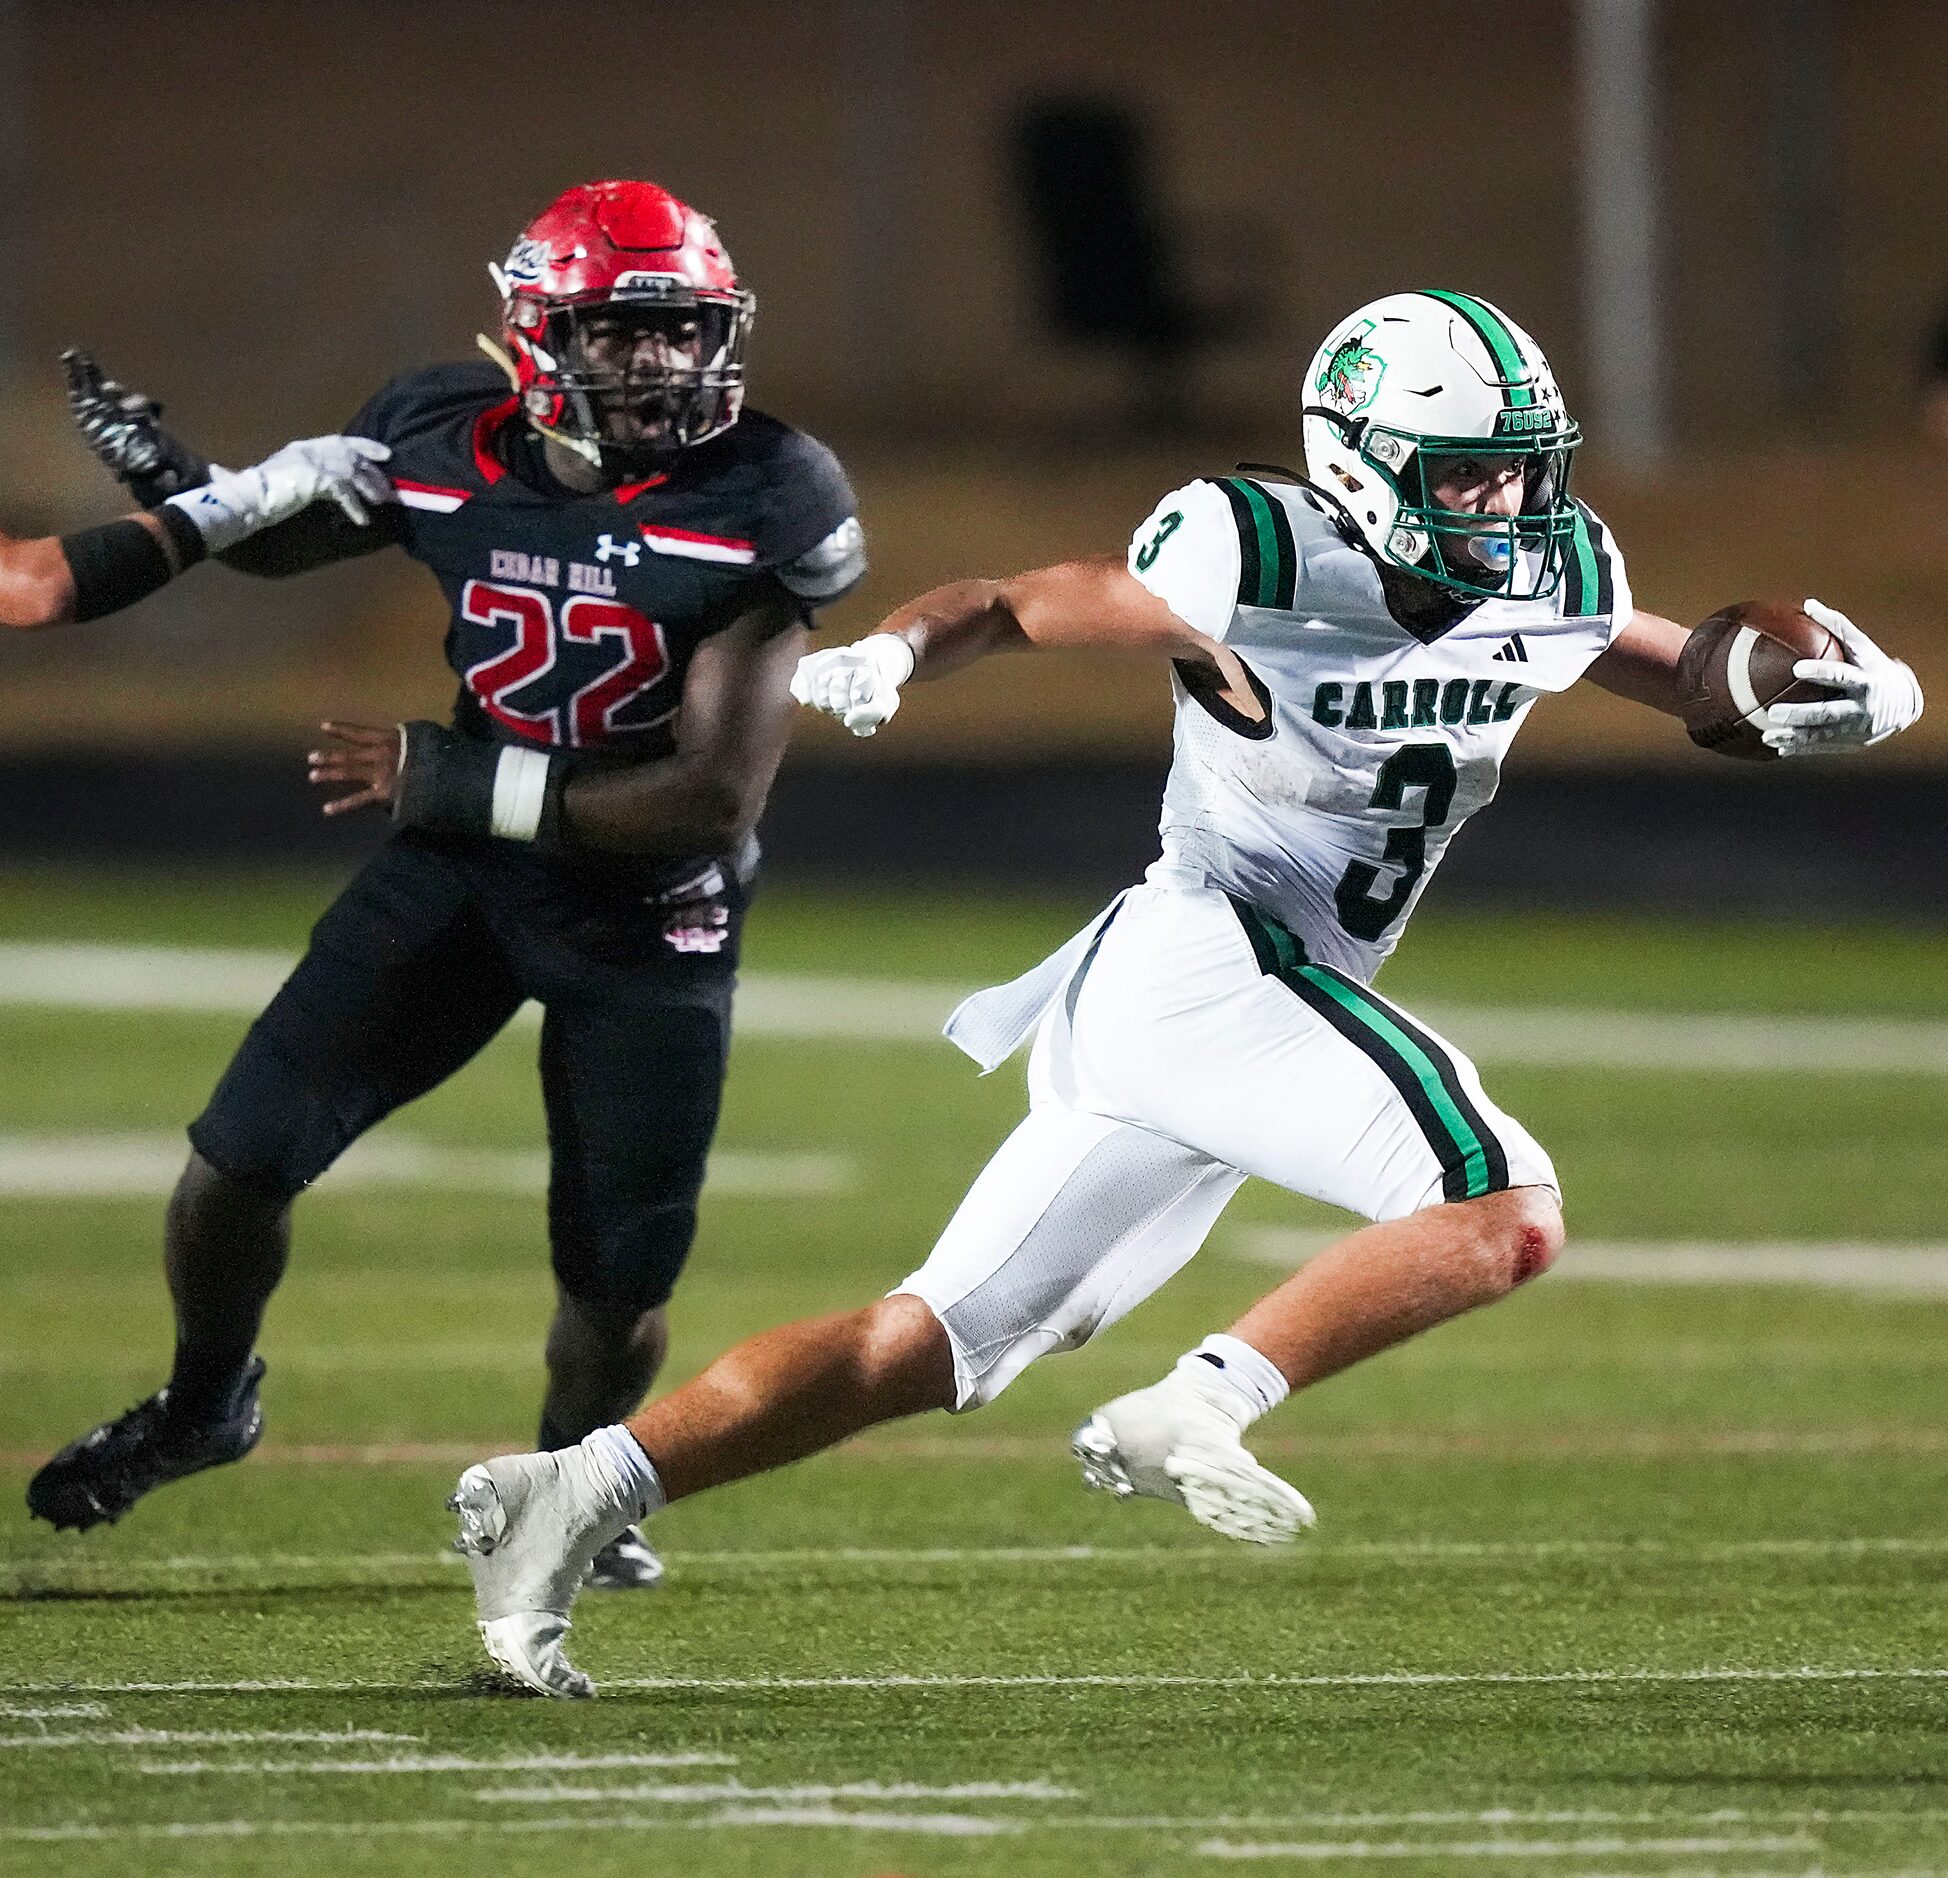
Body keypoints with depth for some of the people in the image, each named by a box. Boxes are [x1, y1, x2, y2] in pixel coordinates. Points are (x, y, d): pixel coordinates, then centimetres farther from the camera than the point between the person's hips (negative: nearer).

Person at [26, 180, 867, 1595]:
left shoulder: (756, 510, -23)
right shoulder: (451, 453, -12)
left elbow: (716, 798, -26)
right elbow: (272, 536, 11)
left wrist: (455, 779, -29)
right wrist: (170, 477, -12)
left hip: (650, 908, -3)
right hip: (462, 864, 3)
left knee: (620, 1279, 2)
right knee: (242, 1158, 0)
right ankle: (204, 1407, 30)